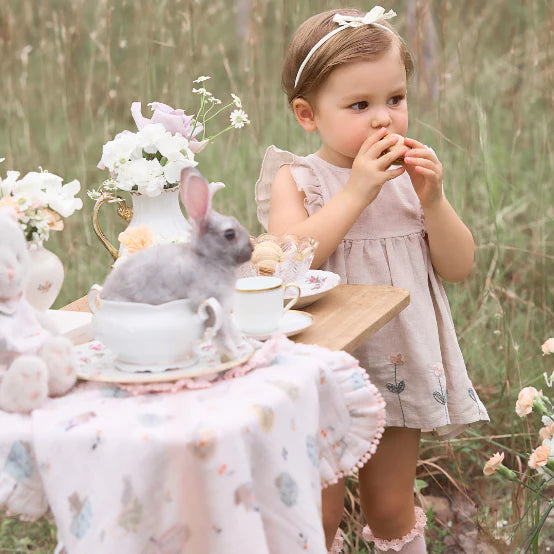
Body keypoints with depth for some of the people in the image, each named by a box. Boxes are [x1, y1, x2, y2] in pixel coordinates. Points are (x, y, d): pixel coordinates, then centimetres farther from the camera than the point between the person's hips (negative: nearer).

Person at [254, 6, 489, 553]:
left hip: (399, 363, 4)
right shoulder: (296, 179, -9)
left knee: (391, 510, 19)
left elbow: (458, 266, -2)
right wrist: (357, 191, -28)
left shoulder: (409, 175, 1)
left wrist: (432, 199, -17)